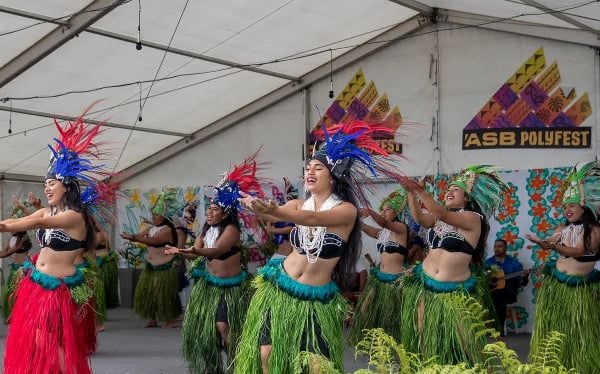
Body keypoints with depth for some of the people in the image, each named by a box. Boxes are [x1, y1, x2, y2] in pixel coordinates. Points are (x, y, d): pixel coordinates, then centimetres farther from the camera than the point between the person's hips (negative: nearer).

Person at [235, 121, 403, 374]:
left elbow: (314, 219, -33)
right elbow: (272, 216, -18)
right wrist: (256, 207, -41)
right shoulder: (299, 205, 1)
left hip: (315, 298, -3)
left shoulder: (347, 210, -14)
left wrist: (273, 210, -48)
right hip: (279, 287, 3)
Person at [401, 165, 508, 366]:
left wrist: (419, 191, -30)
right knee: (423, 335, 8)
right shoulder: (439, 218, 9)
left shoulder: (472, 218, -11)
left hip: (455, 290, -5)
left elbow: (443, 214, -25)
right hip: (426, 283, 5)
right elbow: (418, 216, -9)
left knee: (454, 339, 0)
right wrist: (411, 193, -22)